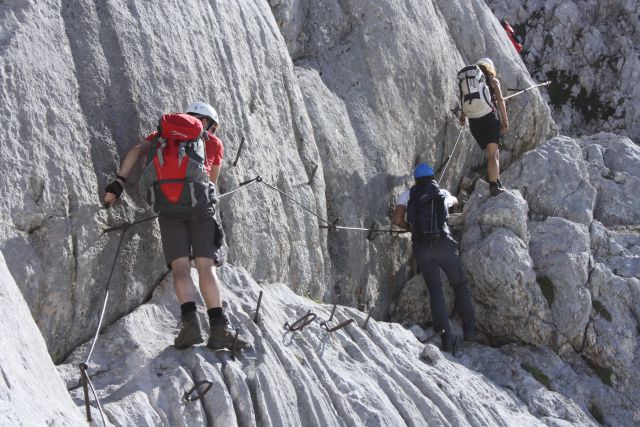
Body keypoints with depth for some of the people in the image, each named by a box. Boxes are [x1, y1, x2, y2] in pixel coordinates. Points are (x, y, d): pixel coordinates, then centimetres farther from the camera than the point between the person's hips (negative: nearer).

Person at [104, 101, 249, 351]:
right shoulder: (214, 143, 22)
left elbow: (137, 150, 8)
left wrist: (119, 181, 4)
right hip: (201, 205, -1)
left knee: (180, 267, -6)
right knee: (206, 267, -5)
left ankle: (190, 320, -25)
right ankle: (219, 329, -15)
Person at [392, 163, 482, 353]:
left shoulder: (407, 195, 10)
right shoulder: (443, 194, 15)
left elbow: (397, 220, -3)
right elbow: (454, 201, 39)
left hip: (421, 248, 1)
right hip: (443, 244, 0)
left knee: (435, 291, 5)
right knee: (460, 285, 14)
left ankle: (447, 337, -4)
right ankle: (470, 330, 11)